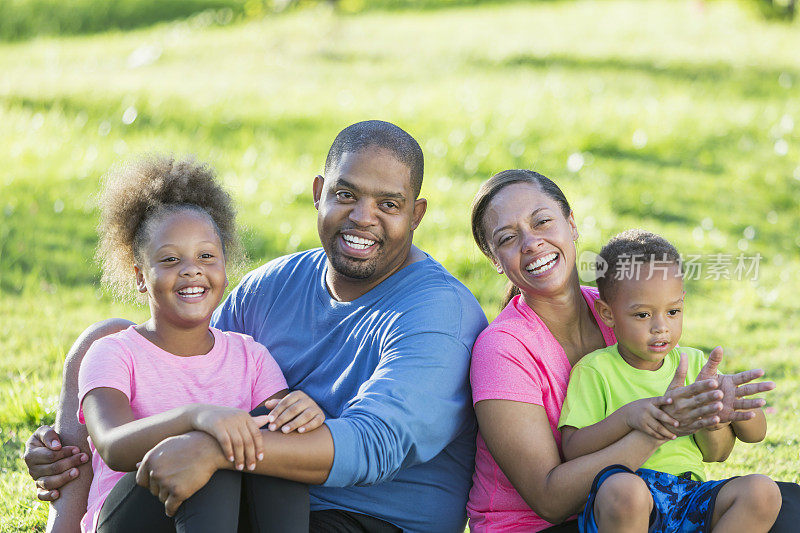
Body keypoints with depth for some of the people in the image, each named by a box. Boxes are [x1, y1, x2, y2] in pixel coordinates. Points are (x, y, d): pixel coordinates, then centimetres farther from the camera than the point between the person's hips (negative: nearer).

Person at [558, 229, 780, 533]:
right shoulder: (594, 370, 2)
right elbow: (571, 449, -8)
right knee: (623, 488, -40)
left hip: (688, 498, 5)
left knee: (763, 491, -20)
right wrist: (626, 416, -22)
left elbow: (756, 434, 15)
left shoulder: (693, 363, 16)